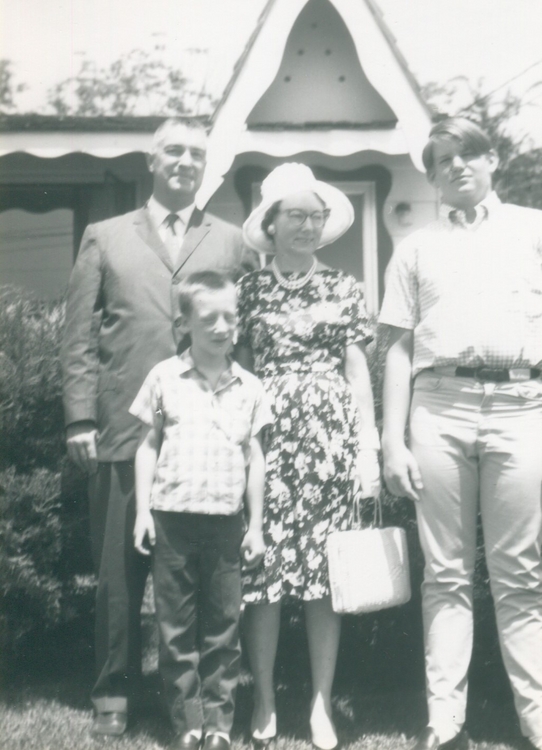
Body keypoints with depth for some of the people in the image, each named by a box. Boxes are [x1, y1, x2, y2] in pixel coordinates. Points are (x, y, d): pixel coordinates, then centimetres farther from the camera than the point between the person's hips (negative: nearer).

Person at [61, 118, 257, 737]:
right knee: (119, 571, 6)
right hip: (124, 431, 0)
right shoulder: (105, 238, 13)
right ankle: (114, 695, 18)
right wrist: (81, 417, -2)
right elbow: (79, 336, 7)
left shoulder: (231, 242, 14)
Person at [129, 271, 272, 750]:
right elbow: (148, 446, 6)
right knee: (177, 626, 5)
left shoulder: (249, 388, 6)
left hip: (225, 520, 1)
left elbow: (255, 458, 10)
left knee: (223, 626, 6)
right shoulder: (164, 377, 3)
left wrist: (256, 525, 7)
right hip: (172, 517, -1)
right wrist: (143, 510, 0)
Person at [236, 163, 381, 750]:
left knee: (326, 569, 2)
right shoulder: (249, 290, 7)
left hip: (329, 431, 0)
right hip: (265, 432, 0)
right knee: (262, 568, -1)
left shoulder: (342, 288, 8)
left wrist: (369, 446, 2)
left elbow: (357, 371, 8)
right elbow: (238, 371, 7)